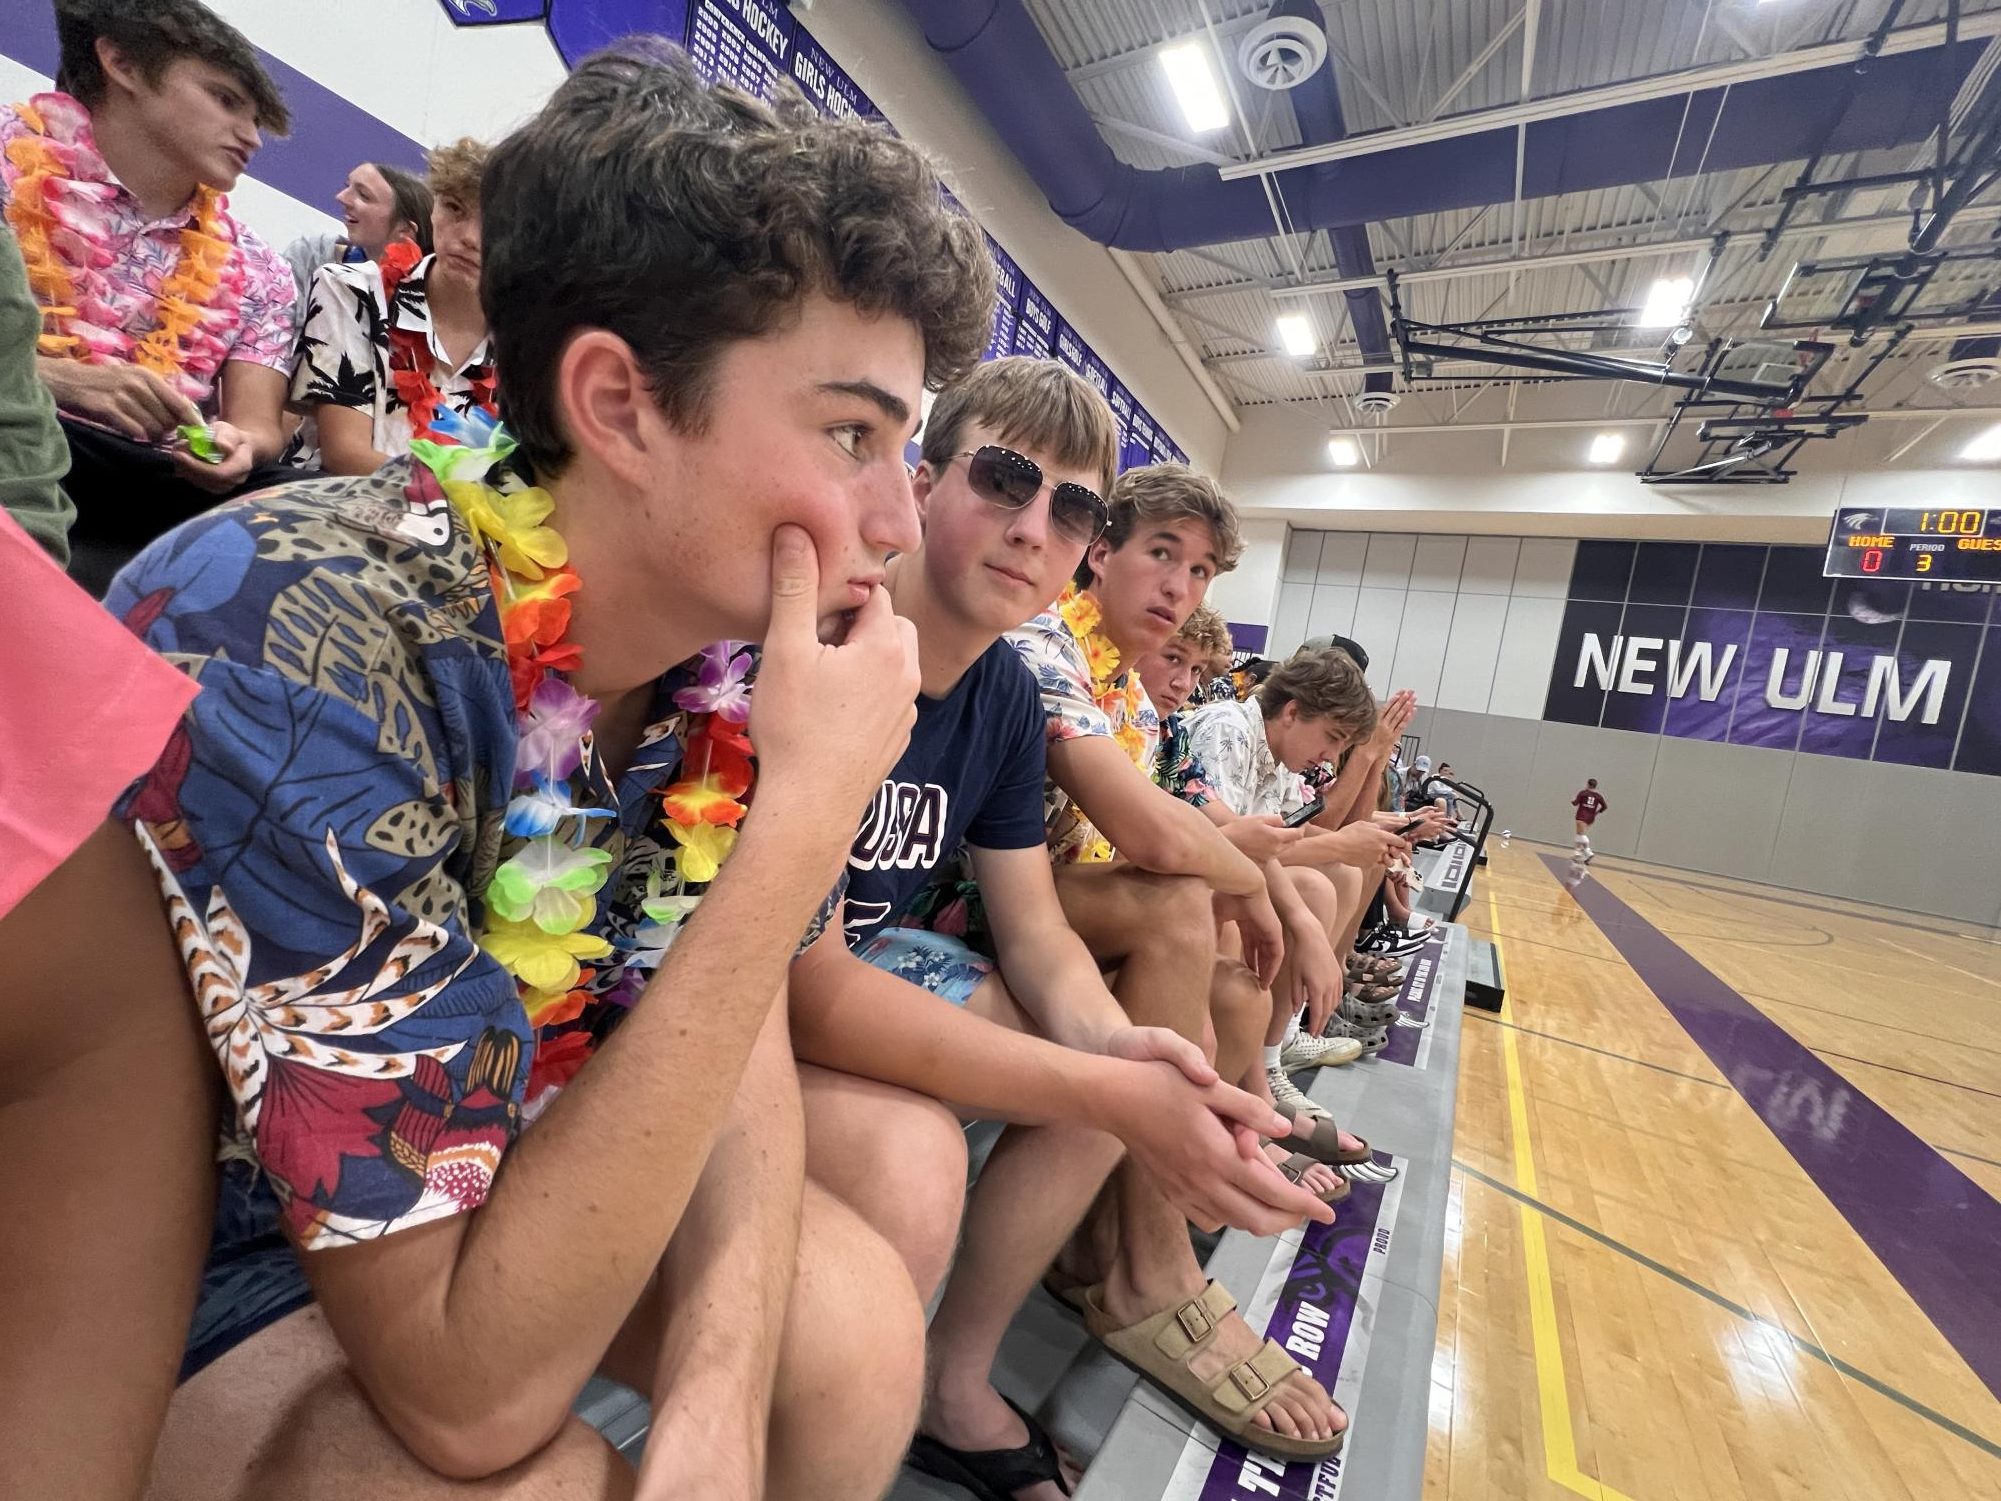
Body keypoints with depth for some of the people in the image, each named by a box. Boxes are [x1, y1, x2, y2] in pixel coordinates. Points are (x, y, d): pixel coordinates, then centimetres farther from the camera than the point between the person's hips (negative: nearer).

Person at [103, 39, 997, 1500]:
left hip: (511, 1157, 4)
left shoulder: (734, 641, -14)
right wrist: (804, 824, -36)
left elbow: (739, 1044, -8)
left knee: (858, 1321, -11)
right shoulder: (285, 647, -33)